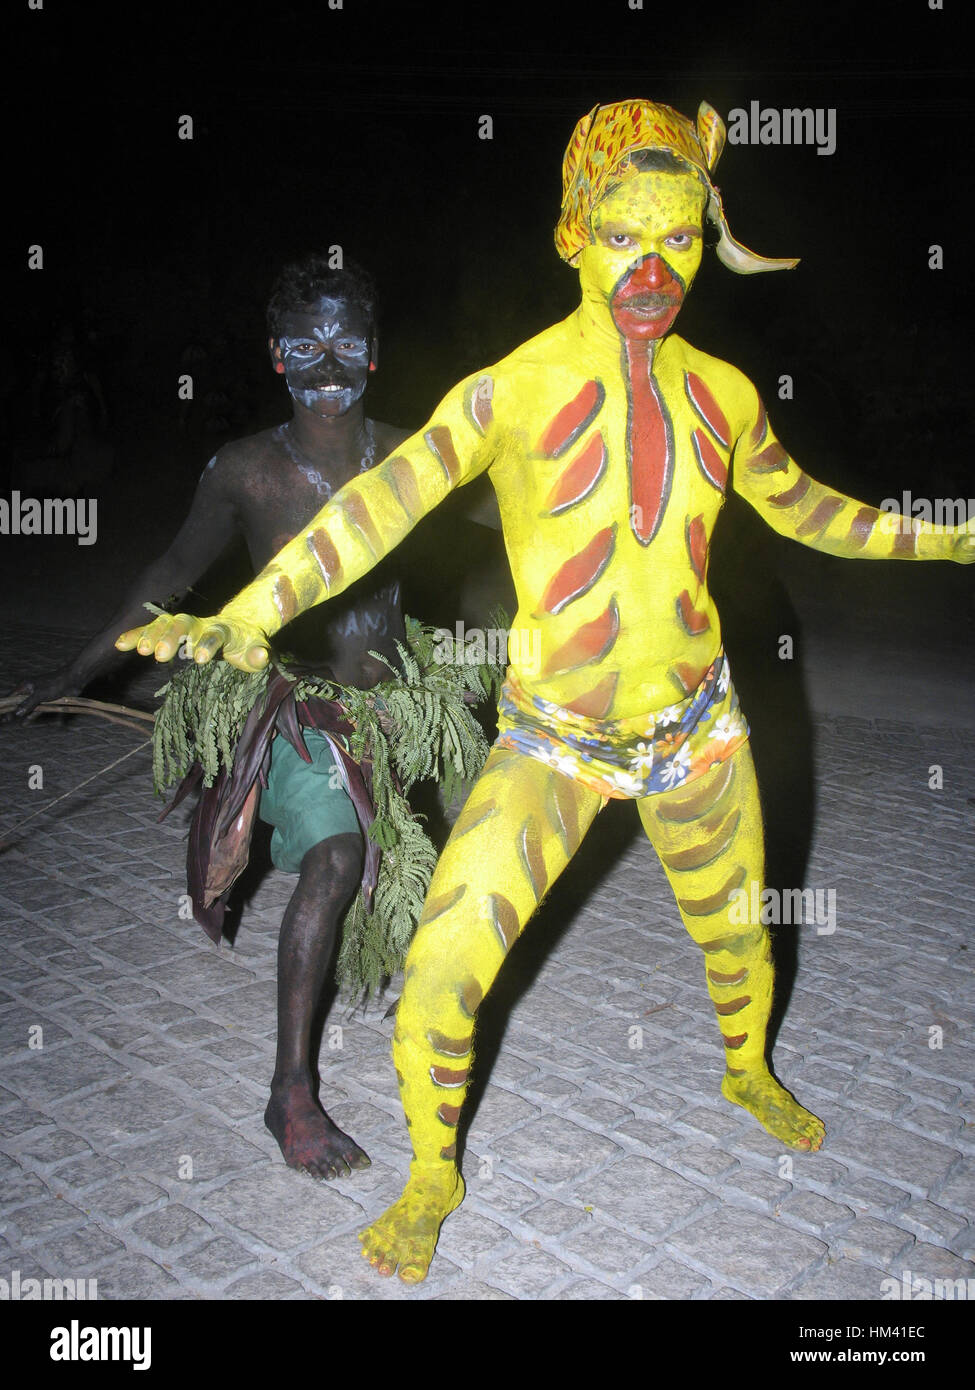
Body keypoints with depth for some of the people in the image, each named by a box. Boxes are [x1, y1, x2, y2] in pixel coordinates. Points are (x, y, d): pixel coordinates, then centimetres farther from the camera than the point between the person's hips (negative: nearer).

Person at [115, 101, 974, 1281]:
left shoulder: (722, 395, -1)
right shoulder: (514, 389, -14)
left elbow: (802, 509, 15)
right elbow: (382, 504, -22)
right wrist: (241, 618, -33)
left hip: (698, 729, 4)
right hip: (552, 746, -3)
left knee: (737, 934, 23)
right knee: (438, 975, -10)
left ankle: (748, 1074, 58)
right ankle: (433, 1176, 21)